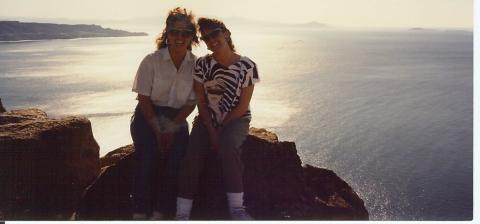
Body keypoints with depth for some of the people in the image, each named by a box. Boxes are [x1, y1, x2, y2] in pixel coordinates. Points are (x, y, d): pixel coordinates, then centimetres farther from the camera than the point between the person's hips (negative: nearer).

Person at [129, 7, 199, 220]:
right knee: (147, 160, -24)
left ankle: (160, 212, -13)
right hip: (148, 116, -2)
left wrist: (171, 128, -10)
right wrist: (158, 130, -13)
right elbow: (144, 98, -6)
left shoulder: (196, 64, -3)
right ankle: (140, 212, -15)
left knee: (175, 159, -22)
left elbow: (191, 102, 0)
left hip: (177, 118, 2)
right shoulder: (151, 60, -9)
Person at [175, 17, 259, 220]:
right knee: (192, 155, -24)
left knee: (227, 146, -34)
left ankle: (237, 209, -26)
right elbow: (201, 101, -3)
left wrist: (220, 128, -12)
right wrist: (211, 131, -13)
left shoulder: (247, 66, -9)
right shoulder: (202, 64, -1)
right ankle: (182, 214, -20)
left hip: (236, 120, -2)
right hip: (207, 119, 2)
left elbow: (243, 106, -9)